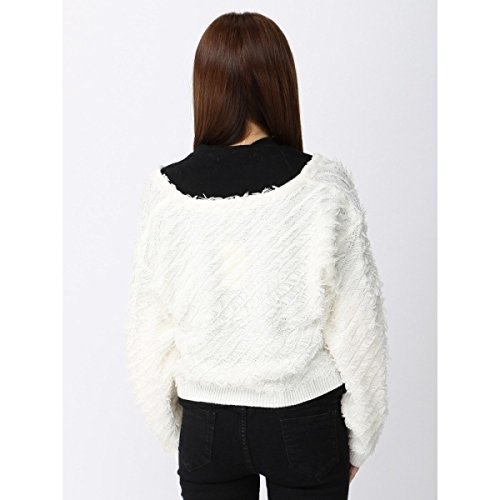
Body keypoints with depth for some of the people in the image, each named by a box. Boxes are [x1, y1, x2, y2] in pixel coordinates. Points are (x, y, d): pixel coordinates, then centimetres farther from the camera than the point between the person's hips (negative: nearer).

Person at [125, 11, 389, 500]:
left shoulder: (165, 191, -11)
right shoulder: (323, 184, -15)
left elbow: (150, 331, -3)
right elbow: (357, 325, -10)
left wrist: (172, 433, 12)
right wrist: (358, 439, 5)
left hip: (207, 423, 1)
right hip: (305, 421, -1)